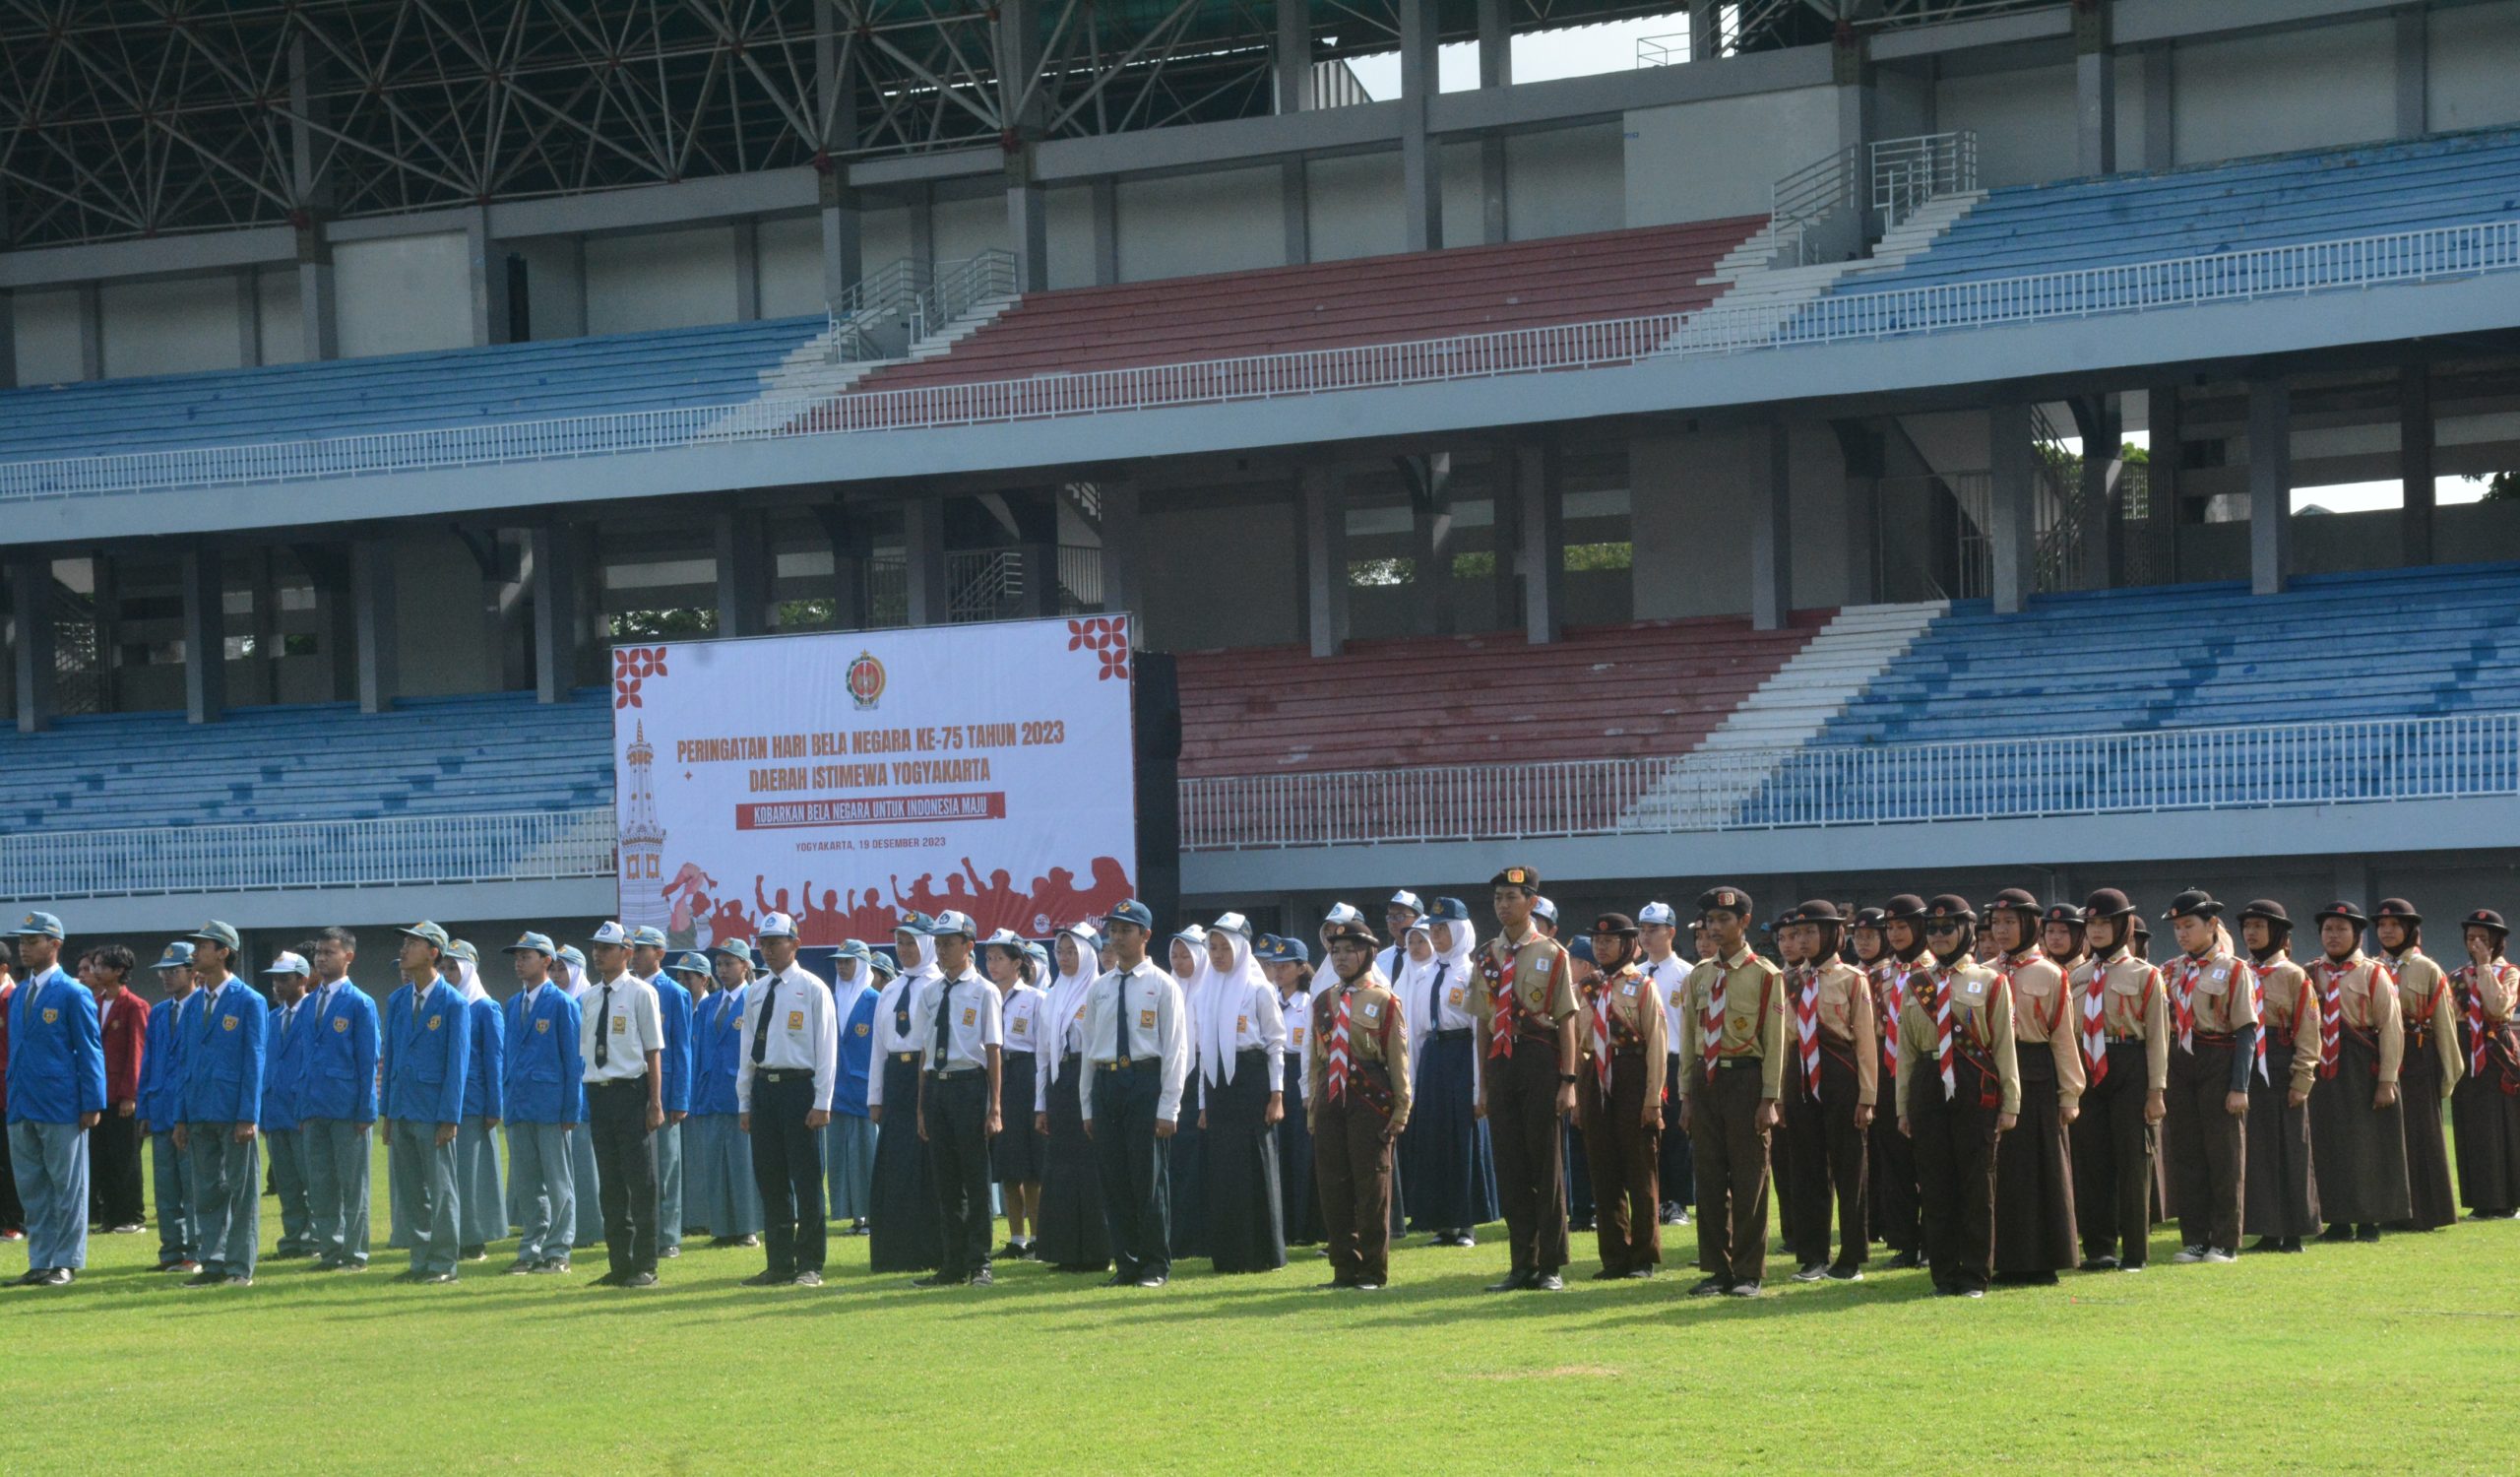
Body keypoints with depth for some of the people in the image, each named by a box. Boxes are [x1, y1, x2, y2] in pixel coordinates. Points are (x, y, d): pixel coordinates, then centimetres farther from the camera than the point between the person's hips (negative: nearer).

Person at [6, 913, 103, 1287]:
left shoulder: (74, 994, -6)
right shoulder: (18, 995, 14)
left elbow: (90, 1050, -7)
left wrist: (92, 1104, -11)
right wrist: (11, 1098, 14)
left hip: (61, 1107, -7)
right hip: (22, 1108, 7)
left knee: (67, 1187, 0)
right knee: (31, 1188, 9)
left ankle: (66, 1262, 5)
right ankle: (41, 1262, 14)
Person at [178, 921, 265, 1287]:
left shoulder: (248, 1002, -5)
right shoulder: (196, 1004, 13)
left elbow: (254, 1062, -9)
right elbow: (188, 1061, 15)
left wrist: (248, 1117, -15)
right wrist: (182, 1118, 10)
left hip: (235, 1114, -6)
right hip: (201, 1114, 6)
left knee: (241, 1192, 0)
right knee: (207, 1192, 8)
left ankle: (239, 1267, 4)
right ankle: (214, 1264, 13)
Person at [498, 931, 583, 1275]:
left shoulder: (562, 1004, -6)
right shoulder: (512, 1005, 13)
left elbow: (574, 1058, -7)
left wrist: (570, 1109, -11)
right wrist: (505, 1100, 11)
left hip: (551, 1105, -6)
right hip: (519, 1105, 6)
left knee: (558, 1183, 0)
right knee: (525, 1183, 8)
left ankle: (556, 1253, 4)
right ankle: (530, 1250, 13)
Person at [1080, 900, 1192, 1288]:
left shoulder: (1162, 986, -1)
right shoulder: (1099, 987, 13)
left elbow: (1175, 1049, -4)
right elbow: (1089, 1047, 15)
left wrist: (1168, 1108, -10)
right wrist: (1087, 1107, 12)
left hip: (1145, 1081, -5)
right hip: (1105, 1082, 5)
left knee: (1149, 1179, -3)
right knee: (1114, 1180, 5)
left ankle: (1156, 1265, 5)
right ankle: (1126, 1263, 12)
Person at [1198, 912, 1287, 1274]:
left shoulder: (1258, 989, -3)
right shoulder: (1210, 992, 13)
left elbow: (1276, 1044, -4)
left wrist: (1277, 1096, -10)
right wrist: (1204, 1103, 15)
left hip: (1251, 1081, -6)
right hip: (1217, 1084, 6)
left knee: (1255, 1169, -5)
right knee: (1222, 1170, 4)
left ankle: (1263, 1253, 1)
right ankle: (1228, 1254, 9)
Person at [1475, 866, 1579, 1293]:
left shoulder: (1551, 954, -1)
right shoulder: (1488, 957, 11)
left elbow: (1566, 1020, -3)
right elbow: (1484, 1023, 14)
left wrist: (1568, 1081, -9)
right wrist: (1483, 1084, 11)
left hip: (1541, 1061, -4)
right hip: (1501, 1064, 4)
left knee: (1547, 1166, 0)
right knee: (1509, 1169, 5)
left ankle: (1551, 1266, 5)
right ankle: (1521, 1264, 11)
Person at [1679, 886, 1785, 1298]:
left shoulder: (1765, 975, -2)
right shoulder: (1699, 976, 12)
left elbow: (1775, 1040, -5)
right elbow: (1688, 1038, 14)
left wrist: (1768, 1100, -10)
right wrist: (1686, 1096, 9)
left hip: (1746, 1078, -5)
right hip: (1705, 1078, 5)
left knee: (1749, 1179, -1)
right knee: (1709, 1178, 6)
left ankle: (1748, 1273, 5)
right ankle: (1717, 1269, 13)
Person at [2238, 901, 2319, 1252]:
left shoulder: (2294, 976, -2)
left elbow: (2307, 1032, -6)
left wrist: (2301, 1081, -13)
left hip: (2280, 1070, -5)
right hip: (2247, 1067, 5)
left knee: (2289, 1151, -1)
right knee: (2256, 1150, 5)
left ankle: (2293, 1233, 5)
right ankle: (2267, 1232, 11)